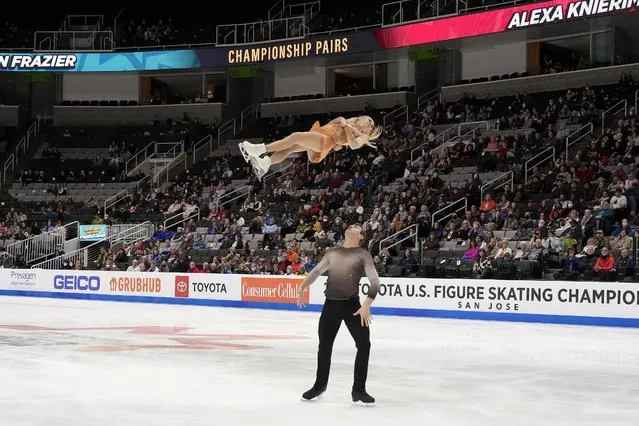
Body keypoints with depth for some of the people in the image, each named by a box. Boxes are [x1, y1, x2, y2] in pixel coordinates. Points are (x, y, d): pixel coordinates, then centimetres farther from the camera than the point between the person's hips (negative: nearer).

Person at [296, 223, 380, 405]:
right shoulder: (332, 253, 11)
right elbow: (316, 272, 20)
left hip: (352, 305, -3)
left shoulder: (363, 255, -1)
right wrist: (301, 289, 9)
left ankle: (358, 390, 7)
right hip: (331, 305, 3)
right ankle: (319, 385, 30)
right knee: (324, 345, 11)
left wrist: (366, 305, -20)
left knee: (364, 345, -8)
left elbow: (375, 282, -9)